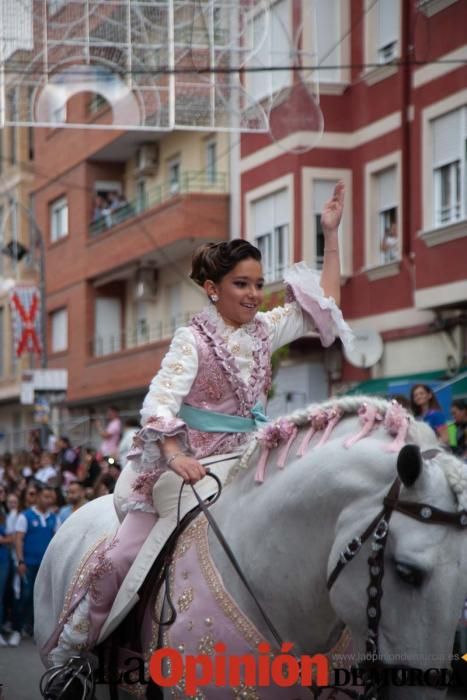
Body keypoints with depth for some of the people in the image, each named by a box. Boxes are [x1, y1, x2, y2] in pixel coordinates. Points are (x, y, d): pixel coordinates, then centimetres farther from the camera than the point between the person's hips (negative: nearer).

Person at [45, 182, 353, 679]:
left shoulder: (265, 330, 6)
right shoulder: (193, 338, -9)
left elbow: (325, 304, 9)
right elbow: (162, 399, -20)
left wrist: (330, 235, 3)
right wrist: (175, 455, -36)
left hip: (244, 461, 6)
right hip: (188, 459, -5)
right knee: (127, 553, -8)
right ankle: (70, 648, 5)